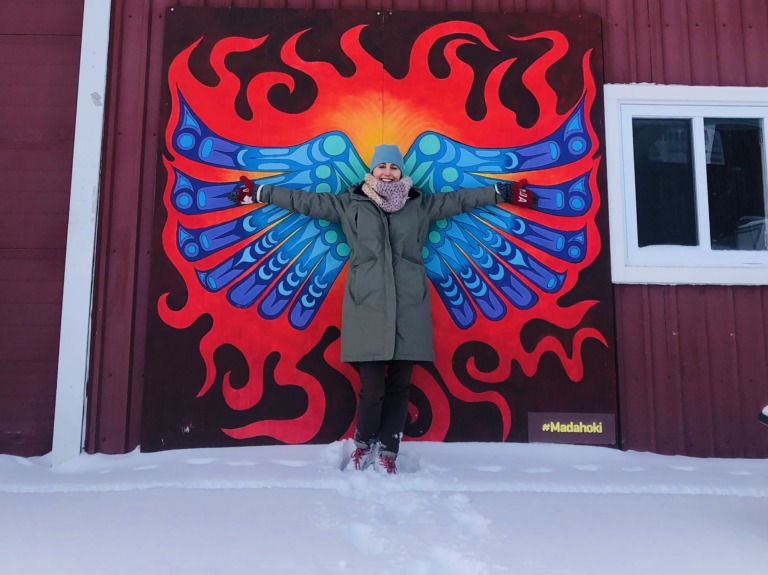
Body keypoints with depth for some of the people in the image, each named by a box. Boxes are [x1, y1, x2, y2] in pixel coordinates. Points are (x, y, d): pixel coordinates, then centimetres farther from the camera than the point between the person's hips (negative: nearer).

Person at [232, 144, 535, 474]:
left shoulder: (421, 204, 13)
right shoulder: (350, 204, 10)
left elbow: (461, 199, 21)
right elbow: (304, 200, 15)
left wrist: (503, 193, 22)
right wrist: (259, 194, 19)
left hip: (408, 309, 2)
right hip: (366, 308, -2)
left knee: (399, 385, 6)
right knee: (372, 388, -6)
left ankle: (387, 451, 25)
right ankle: (364, 444, 23)